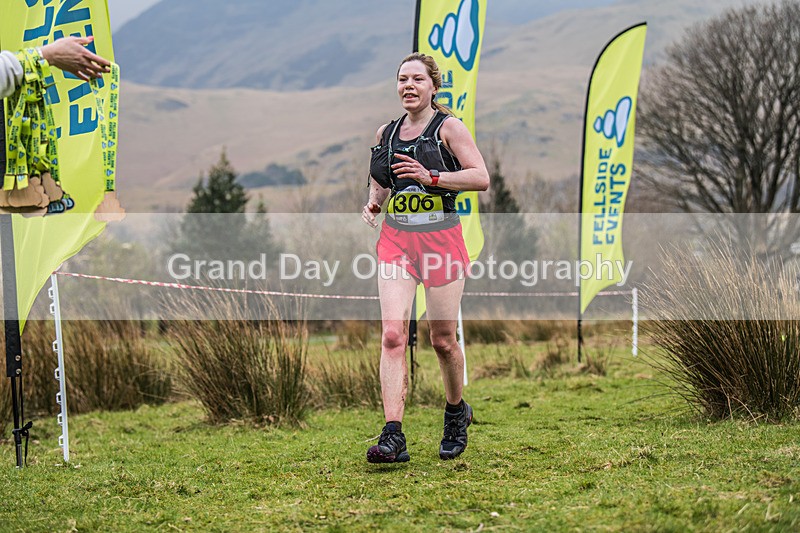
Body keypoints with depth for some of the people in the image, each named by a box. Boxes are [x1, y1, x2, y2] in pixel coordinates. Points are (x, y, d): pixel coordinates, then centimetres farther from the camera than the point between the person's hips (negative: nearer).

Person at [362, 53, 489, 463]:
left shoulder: (448, 127, -2)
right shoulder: (386, 132, 13)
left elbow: (481, 177, -11)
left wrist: (431, 176, -20)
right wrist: (373, 204, 6)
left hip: (441, 239, -3)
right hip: (396, 239, 3)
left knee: (442, 340, 6)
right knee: (392, 336, -13)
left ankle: (456, 411, 34)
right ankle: (393, 437, -17)